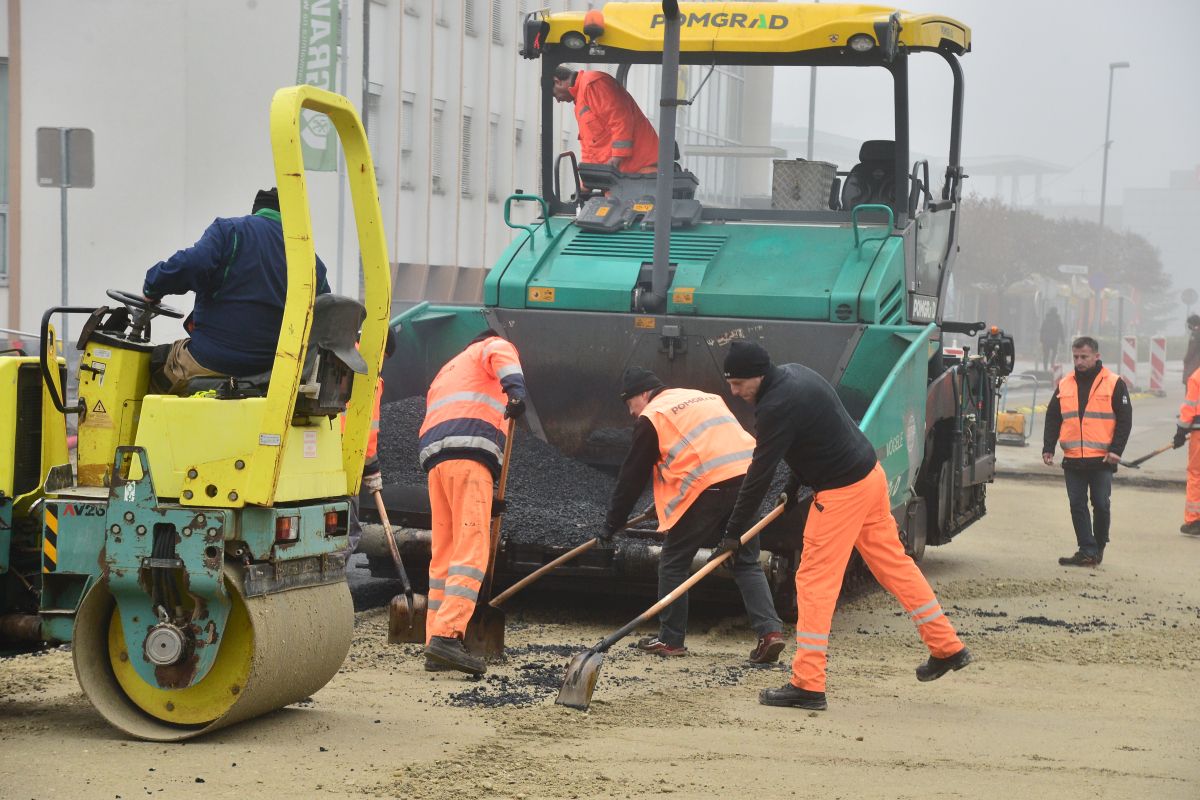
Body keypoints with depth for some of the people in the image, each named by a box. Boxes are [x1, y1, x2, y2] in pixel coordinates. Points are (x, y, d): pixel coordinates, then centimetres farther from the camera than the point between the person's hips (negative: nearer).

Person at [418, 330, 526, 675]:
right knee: (471, 549, -14)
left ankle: (436, 644, 8)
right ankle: (447, 635, -26)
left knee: (443, 552, 9)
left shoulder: (446, 372, 39)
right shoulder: (492, 346, 19)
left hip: (434, 454, 7)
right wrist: (515, 388, -29)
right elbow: (502, 355, -8)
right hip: (468, 452, -7)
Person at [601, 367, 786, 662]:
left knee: (673, 562, 10)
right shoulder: (703, 397, 28)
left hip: (706, 487, -7)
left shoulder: (651, 418, 6)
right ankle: (770, 630, -4)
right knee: (747, 562, 13)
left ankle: (670, 640, 15)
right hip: (746, 475, 7)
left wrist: (612, 524, 18)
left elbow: (632, 476, 8)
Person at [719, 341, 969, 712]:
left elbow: (759, 474, -20)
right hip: (871, 473, 10)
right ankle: (947, 648, 26)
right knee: (894, 563, 18)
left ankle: (807, 684, -5)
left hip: (842, 492, -10)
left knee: (814, 580, -5)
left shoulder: (777, 406, -22)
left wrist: (734, 532, -14)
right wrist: (793, 489, 19)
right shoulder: (794, 372, 7)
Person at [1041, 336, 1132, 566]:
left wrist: (1116, 450, -11)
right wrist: (1048, 448, 5)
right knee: (1077, 506, 0)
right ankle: (1087, 551, 3)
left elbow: (1124, 419, -2)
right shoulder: (1064, 385, 10)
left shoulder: (1114, 384, -1)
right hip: (1072, 460, 4)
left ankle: (1098, 547, 18)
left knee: (1101, 505, 2)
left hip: (1101, 459, -3)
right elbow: (1053, 418, 14)